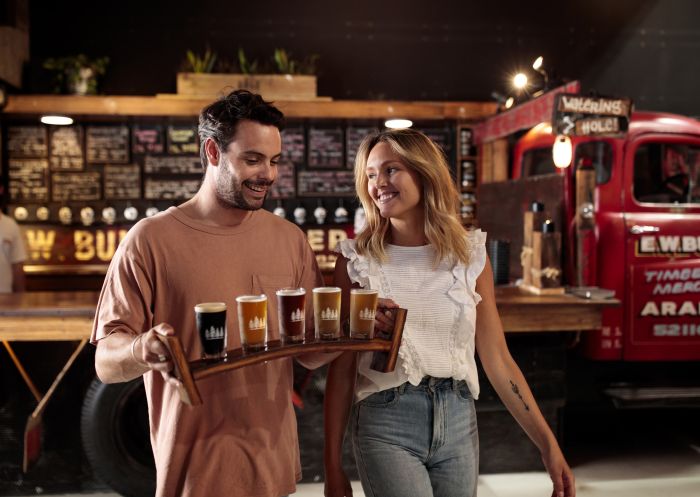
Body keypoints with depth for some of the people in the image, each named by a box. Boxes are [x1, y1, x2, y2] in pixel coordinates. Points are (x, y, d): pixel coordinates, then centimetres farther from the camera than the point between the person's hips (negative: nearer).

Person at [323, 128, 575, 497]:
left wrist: (548, 444, -1)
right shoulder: (356, 259, -5)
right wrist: (332, 464, -1)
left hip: (458, 422, 3)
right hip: (386, 426, -2)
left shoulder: (470, 254, 1)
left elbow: (497, 359, 2)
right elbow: (341, 369, -2)